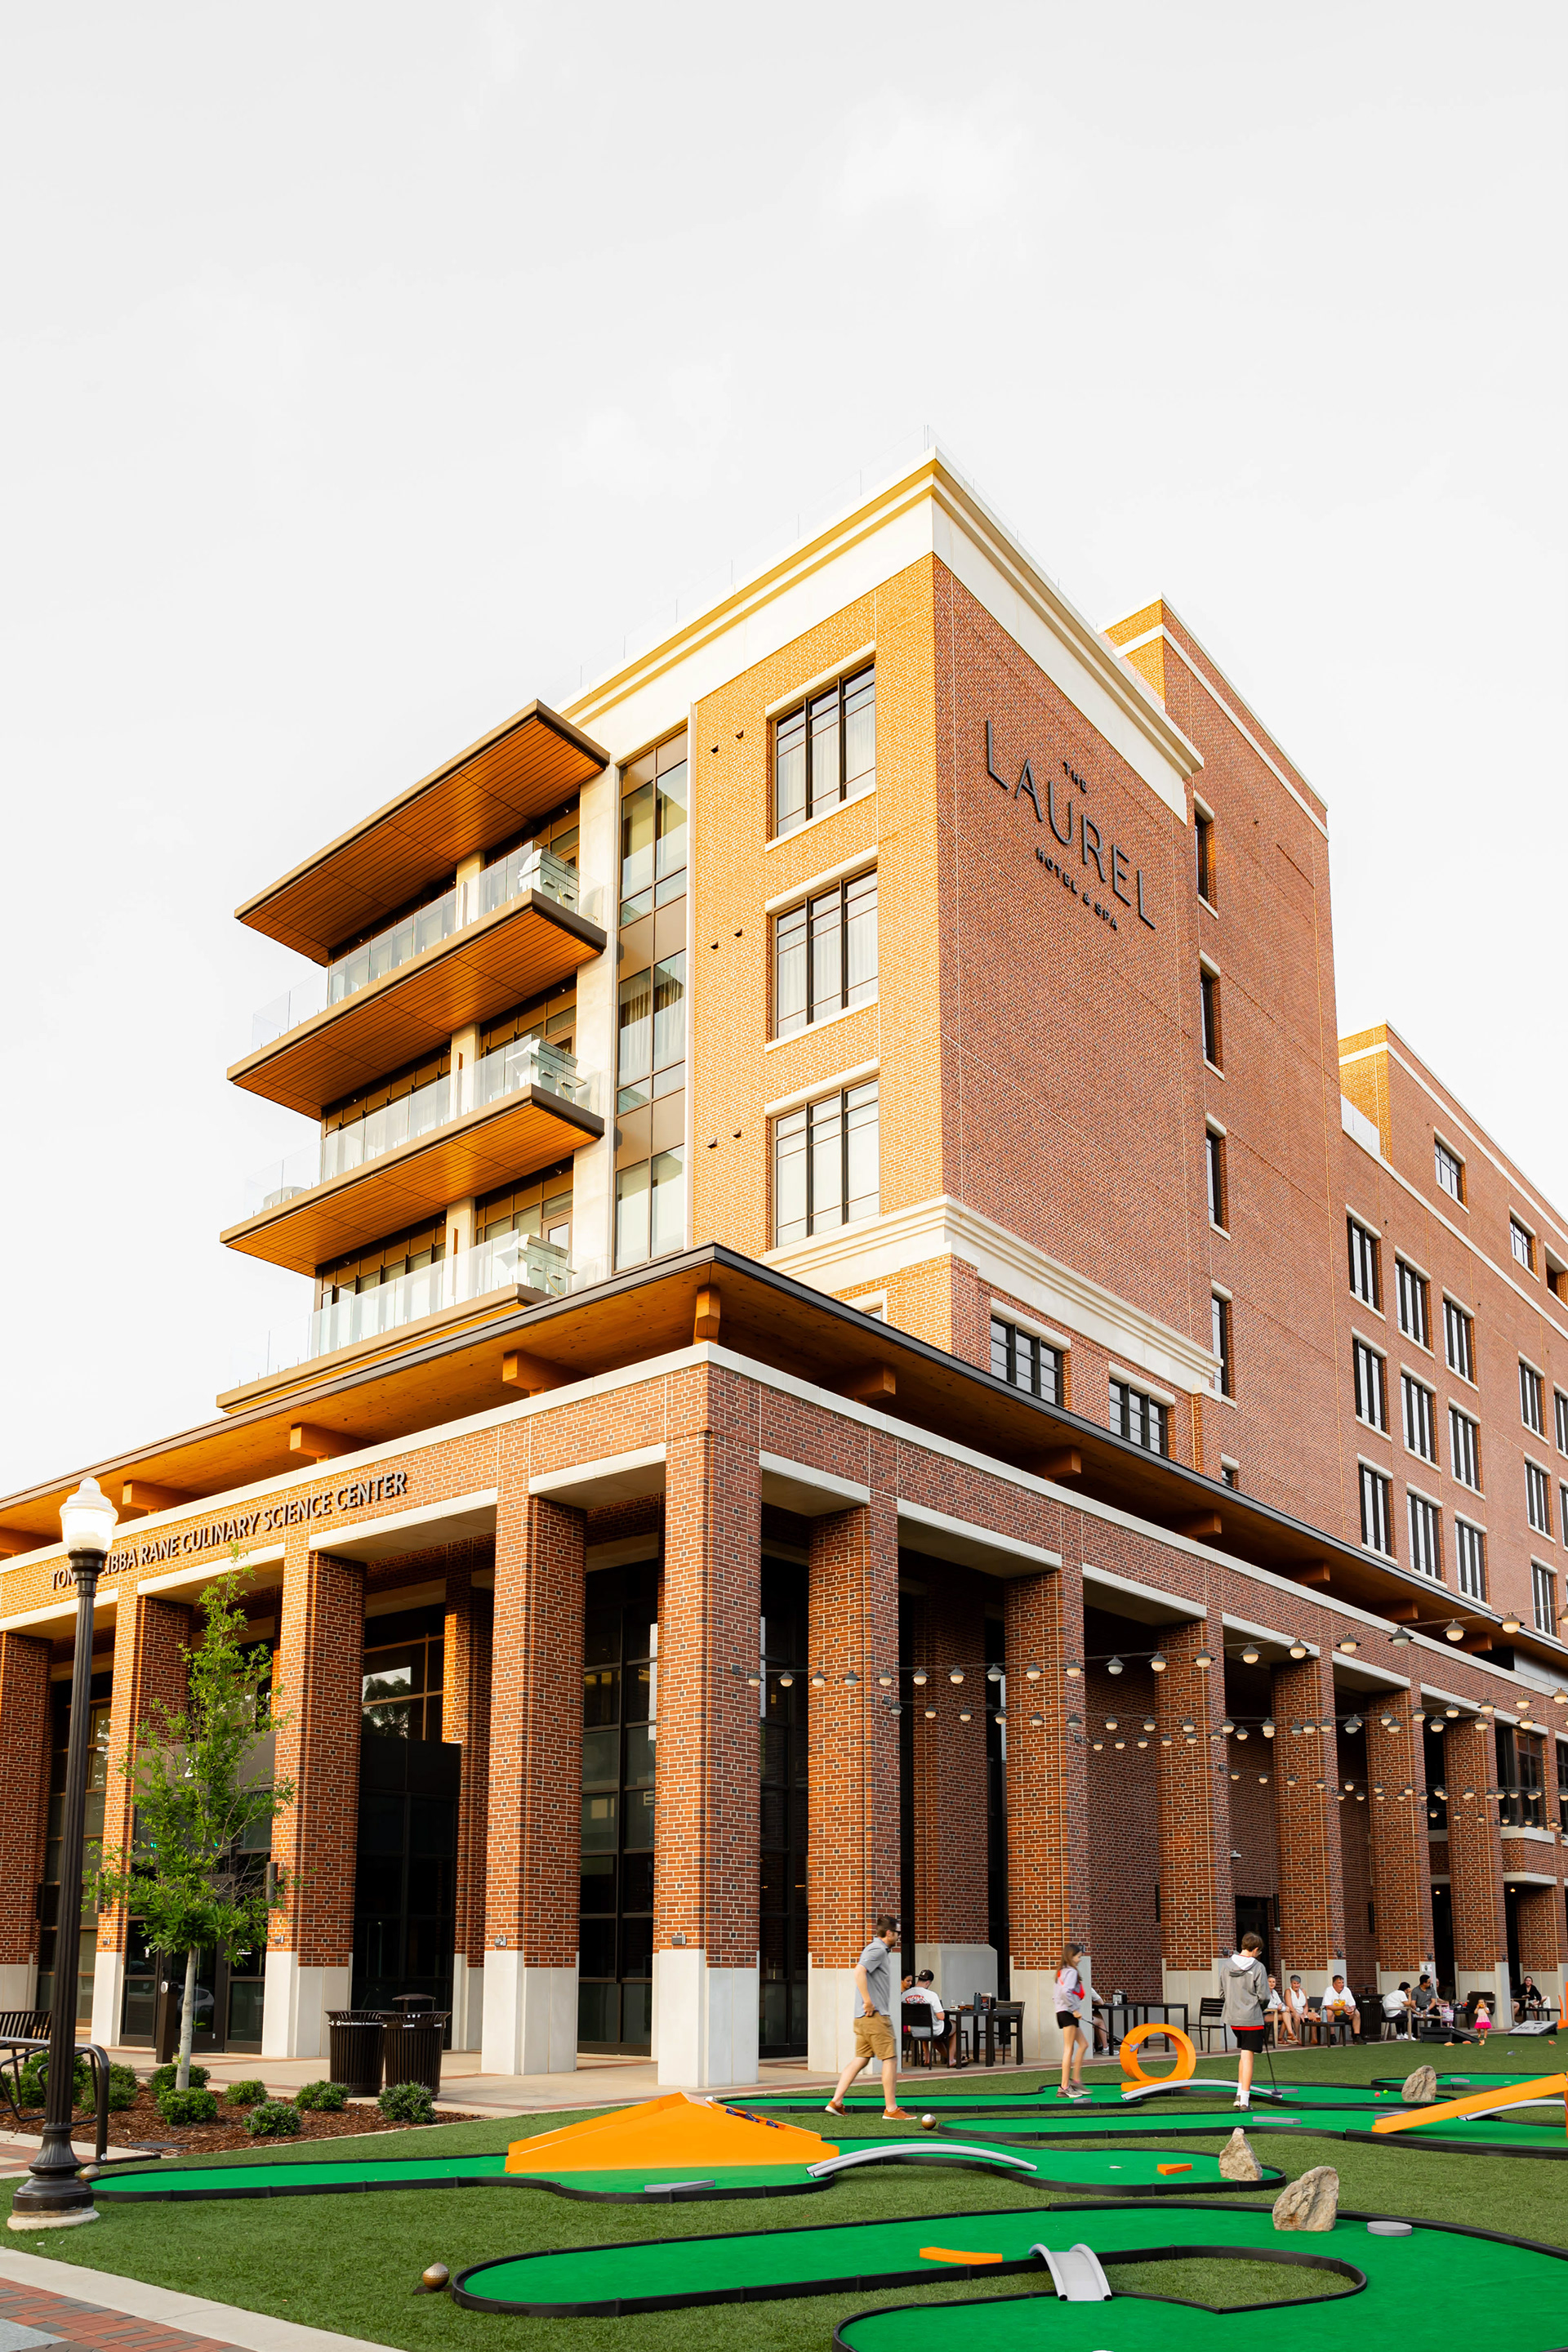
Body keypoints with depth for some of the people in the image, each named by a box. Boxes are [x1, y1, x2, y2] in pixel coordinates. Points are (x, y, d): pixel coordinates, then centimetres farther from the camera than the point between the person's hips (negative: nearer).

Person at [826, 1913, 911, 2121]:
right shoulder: (878, 1950, -13)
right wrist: (868, 2002, -24)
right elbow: (859, 1971, -27)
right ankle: (891, 2109, -1)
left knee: (860, 2059, 11)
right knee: (890, 2059, -4)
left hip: (864, 2017, 10)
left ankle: (836, 2102, 9)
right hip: (875, 2015, -10)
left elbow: (861, 1973, 29)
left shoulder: (880, 1950, 19)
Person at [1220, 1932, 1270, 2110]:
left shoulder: (1226, 1965, 3)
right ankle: (1244, 2100, -2)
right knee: (1248, 2056, -1)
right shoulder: (1258, 1967, -11)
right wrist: (1263, 2010, 9)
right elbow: (1263, 1996, -11)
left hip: (1233, 2018, 5)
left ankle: (1240, 2093, 19)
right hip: (1252, 2018, -5)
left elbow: (1222, 1993, 9)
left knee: (1244, 2054, 21)